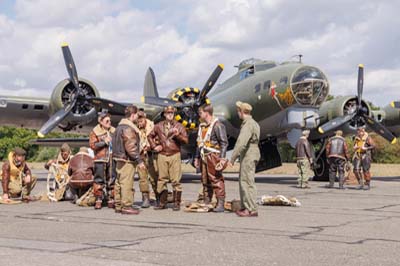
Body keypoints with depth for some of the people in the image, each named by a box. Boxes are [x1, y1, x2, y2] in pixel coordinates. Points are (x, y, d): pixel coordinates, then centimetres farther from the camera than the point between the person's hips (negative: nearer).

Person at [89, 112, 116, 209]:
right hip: (100, 159, -4)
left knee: (112, 180, 5)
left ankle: (111, 200, 13)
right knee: (99, 180, -3)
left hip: (112, 159, 4)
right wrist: (104, 142, -14)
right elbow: (92, 145, -8)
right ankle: (98, 201, 3)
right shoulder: (95, 132, 0)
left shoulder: (113, 131, 13)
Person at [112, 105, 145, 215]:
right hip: (127, 160, -11)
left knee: (119, 183, 14)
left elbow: (115, 143, 21)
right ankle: (126, 206, -6)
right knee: (127, 183, -8)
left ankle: (118, 205, 20)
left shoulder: (120, 126, 16)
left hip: (119, 159, 11)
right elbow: (130, 147, -21)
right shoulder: (128, 128, -17)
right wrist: (139, 160, -17)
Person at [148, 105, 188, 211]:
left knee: (176, 180, -4)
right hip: (162, 155, 2)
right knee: (162, 179, 3)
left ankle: (177, 203, 2)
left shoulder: (179, 126, 5)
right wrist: (154, 146, 10)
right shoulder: (159, 126, 10)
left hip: (175, 155, -2)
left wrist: (178, 135, -18)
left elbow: (186, 140, -1)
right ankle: (162, 203, 11)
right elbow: (150, 136, 24)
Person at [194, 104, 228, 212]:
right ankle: (206, 203, 17)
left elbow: (224, 142, -12)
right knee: (205, 181, 11)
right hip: (204, 157, 8)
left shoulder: (217, 125, -9)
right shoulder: (202, 126, 18)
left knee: (216, 180, -9)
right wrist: (197, 157, 22)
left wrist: (222, 157, -19)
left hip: (213, 156, -8)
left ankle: (220, 204, -7)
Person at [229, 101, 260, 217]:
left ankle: (252, 209, -8)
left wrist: (233, 157, -23)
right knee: (243, 181, 15)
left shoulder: (248, 124, -17)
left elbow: (241, 143, -26)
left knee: (247, 182, -9)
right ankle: (245, 207, 21)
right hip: (248, 156, 10)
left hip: (249, 156, -10)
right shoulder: (253, 123, 17)